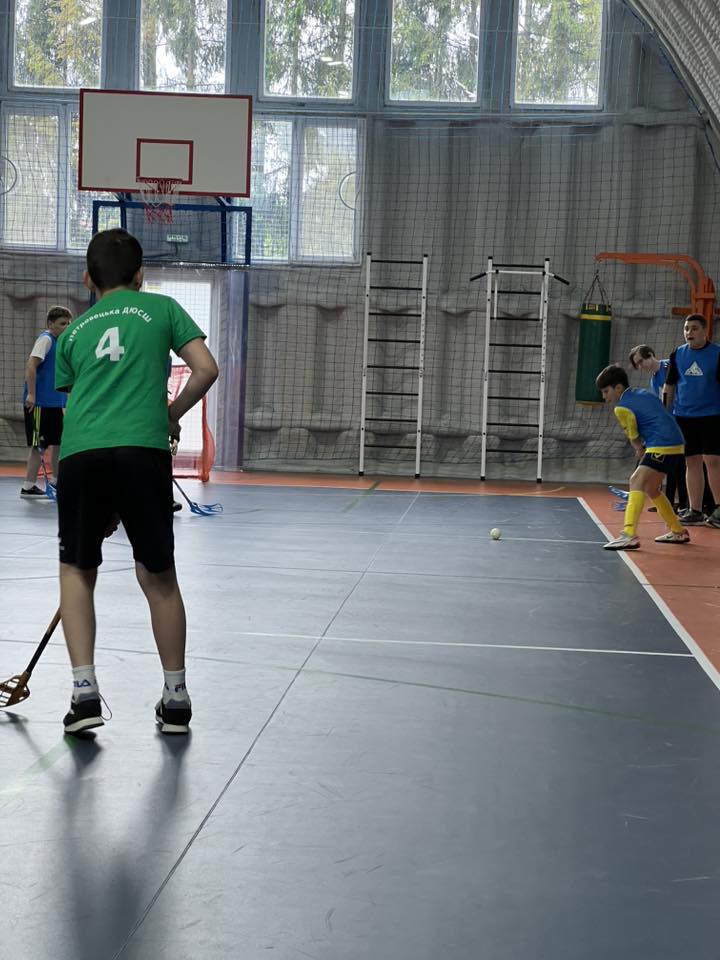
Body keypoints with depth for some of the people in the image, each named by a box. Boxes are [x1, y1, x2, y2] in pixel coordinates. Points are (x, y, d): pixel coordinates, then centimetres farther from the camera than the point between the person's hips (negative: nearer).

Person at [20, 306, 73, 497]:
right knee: (39, 446, -6)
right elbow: (31, 365, -20)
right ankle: (28, 487, -1)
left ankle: (55, 480, 25)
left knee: (58, 443, 13)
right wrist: (31, 395, -25)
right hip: (40, 403, -9)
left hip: (54, 403, 9)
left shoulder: (59, 343, 16)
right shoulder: (46, 339, -10)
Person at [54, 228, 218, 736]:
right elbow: (206, 369, 5)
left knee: (77, 570, 16)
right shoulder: (162, 307, 17)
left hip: (79, 454, 2)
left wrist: (104, 502, 29)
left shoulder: (73, 331, 25)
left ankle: (85, 689, 6)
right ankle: (176, 698, 17)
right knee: (158, 575, 10)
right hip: (143, 450, -1)